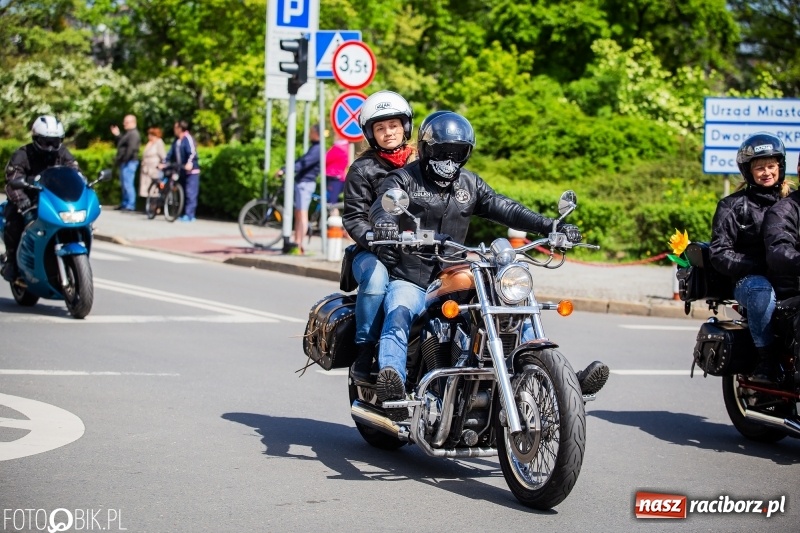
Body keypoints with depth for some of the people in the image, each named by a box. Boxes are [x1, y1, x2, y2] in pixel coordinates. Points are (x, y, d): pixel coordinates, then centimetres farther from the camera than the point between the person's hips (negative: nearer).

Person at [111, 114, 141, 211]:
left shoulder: (133, 134, -15)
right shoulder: (128, 133, 19)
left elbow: (131, 148, -24)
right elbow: (122, 144, 28)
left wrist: (124, 160, -22)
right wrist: (117, 135, 20)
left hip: (129, 162, -11)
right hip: (125, 163, 11)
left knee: (127, 184, -12)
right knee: (124, 184, 14)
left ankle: (130, 205, -12)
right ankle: (125, 203, 20)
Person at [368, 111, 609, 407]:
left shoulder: (469, 184, 15)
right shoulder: (402, 180, 0)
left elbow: (505, 208, 4)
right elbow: (384, 205, -20)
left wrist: (551, 226, -11)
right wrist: (383, 223, -46)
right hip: (409, 282, -4)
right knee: (399, 313, -36)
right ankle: (392, 379, -54)